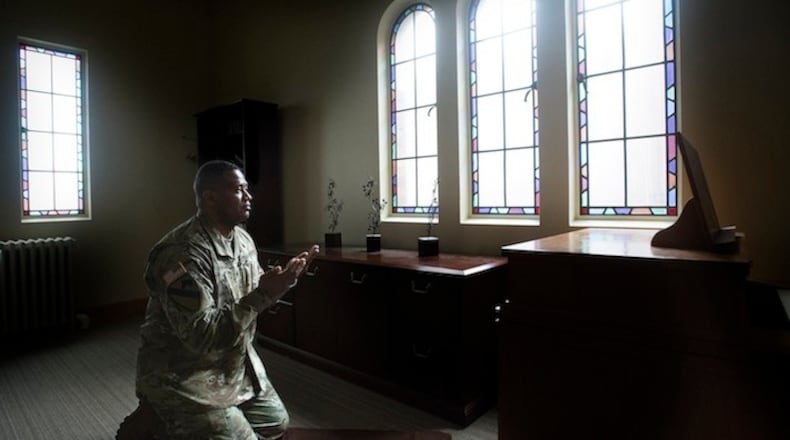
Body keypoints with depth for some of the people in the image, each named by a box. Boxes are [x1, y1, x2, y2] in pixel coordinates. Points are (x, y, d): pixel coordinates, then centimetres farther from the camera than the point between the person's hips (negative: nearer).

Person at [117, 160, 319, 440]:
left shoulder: (243, 239, 1)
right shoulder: (183, 253, -27)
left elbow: (253, 293, 8)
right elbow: (200, 335, -31)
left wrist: (282, 281, -11)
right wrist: (263, 296, -33)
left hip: (234, 363, 8)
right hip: (185, 376, -8)